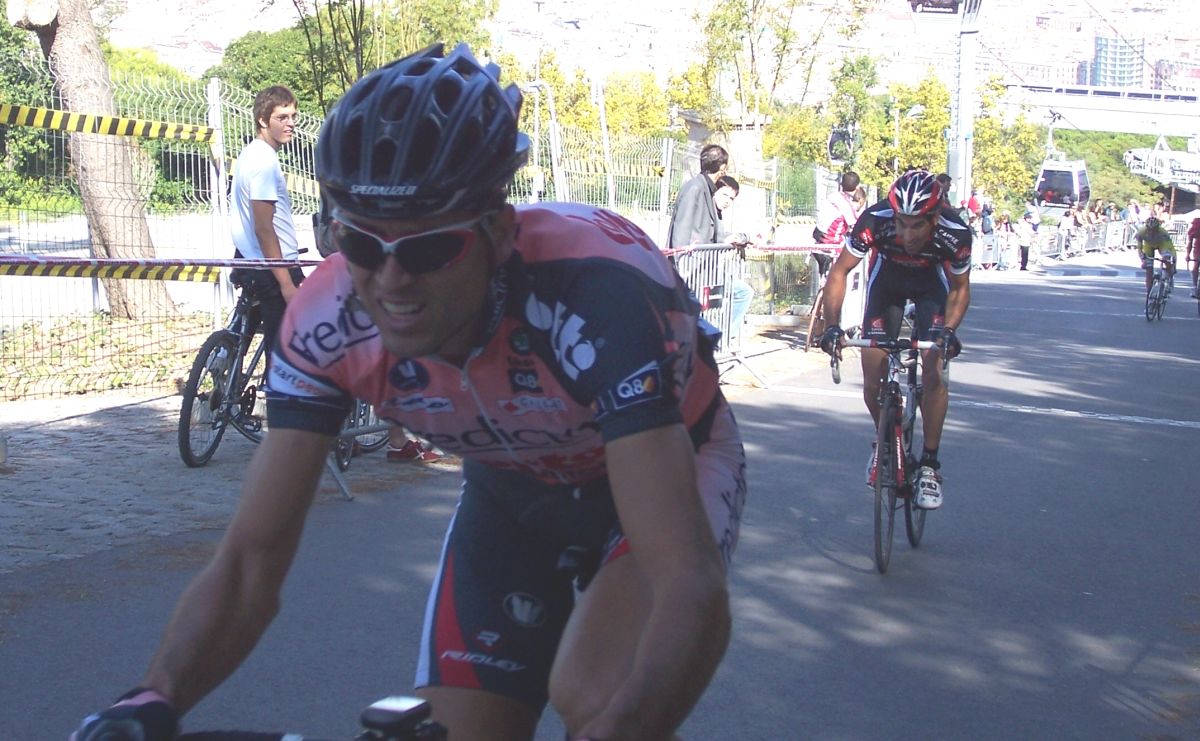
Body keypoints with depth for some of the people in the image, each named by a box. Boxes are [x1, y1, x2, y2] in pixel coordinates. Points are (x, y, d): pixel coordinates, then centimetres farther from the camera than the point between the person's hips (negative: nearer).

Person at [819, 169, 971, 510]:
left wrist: (949, 329, -32)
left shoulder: (955, 234, -33)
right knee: (873, 380, -8)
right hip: (887, 280, 1)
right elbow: (839, 272, -23)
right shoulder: (875, 220, -36)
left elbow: (960, 288, -15)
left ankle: (929, 465, -4)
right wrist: (833, 326, -35)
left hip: (931, 283, -1)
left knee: (933, 373, -18)